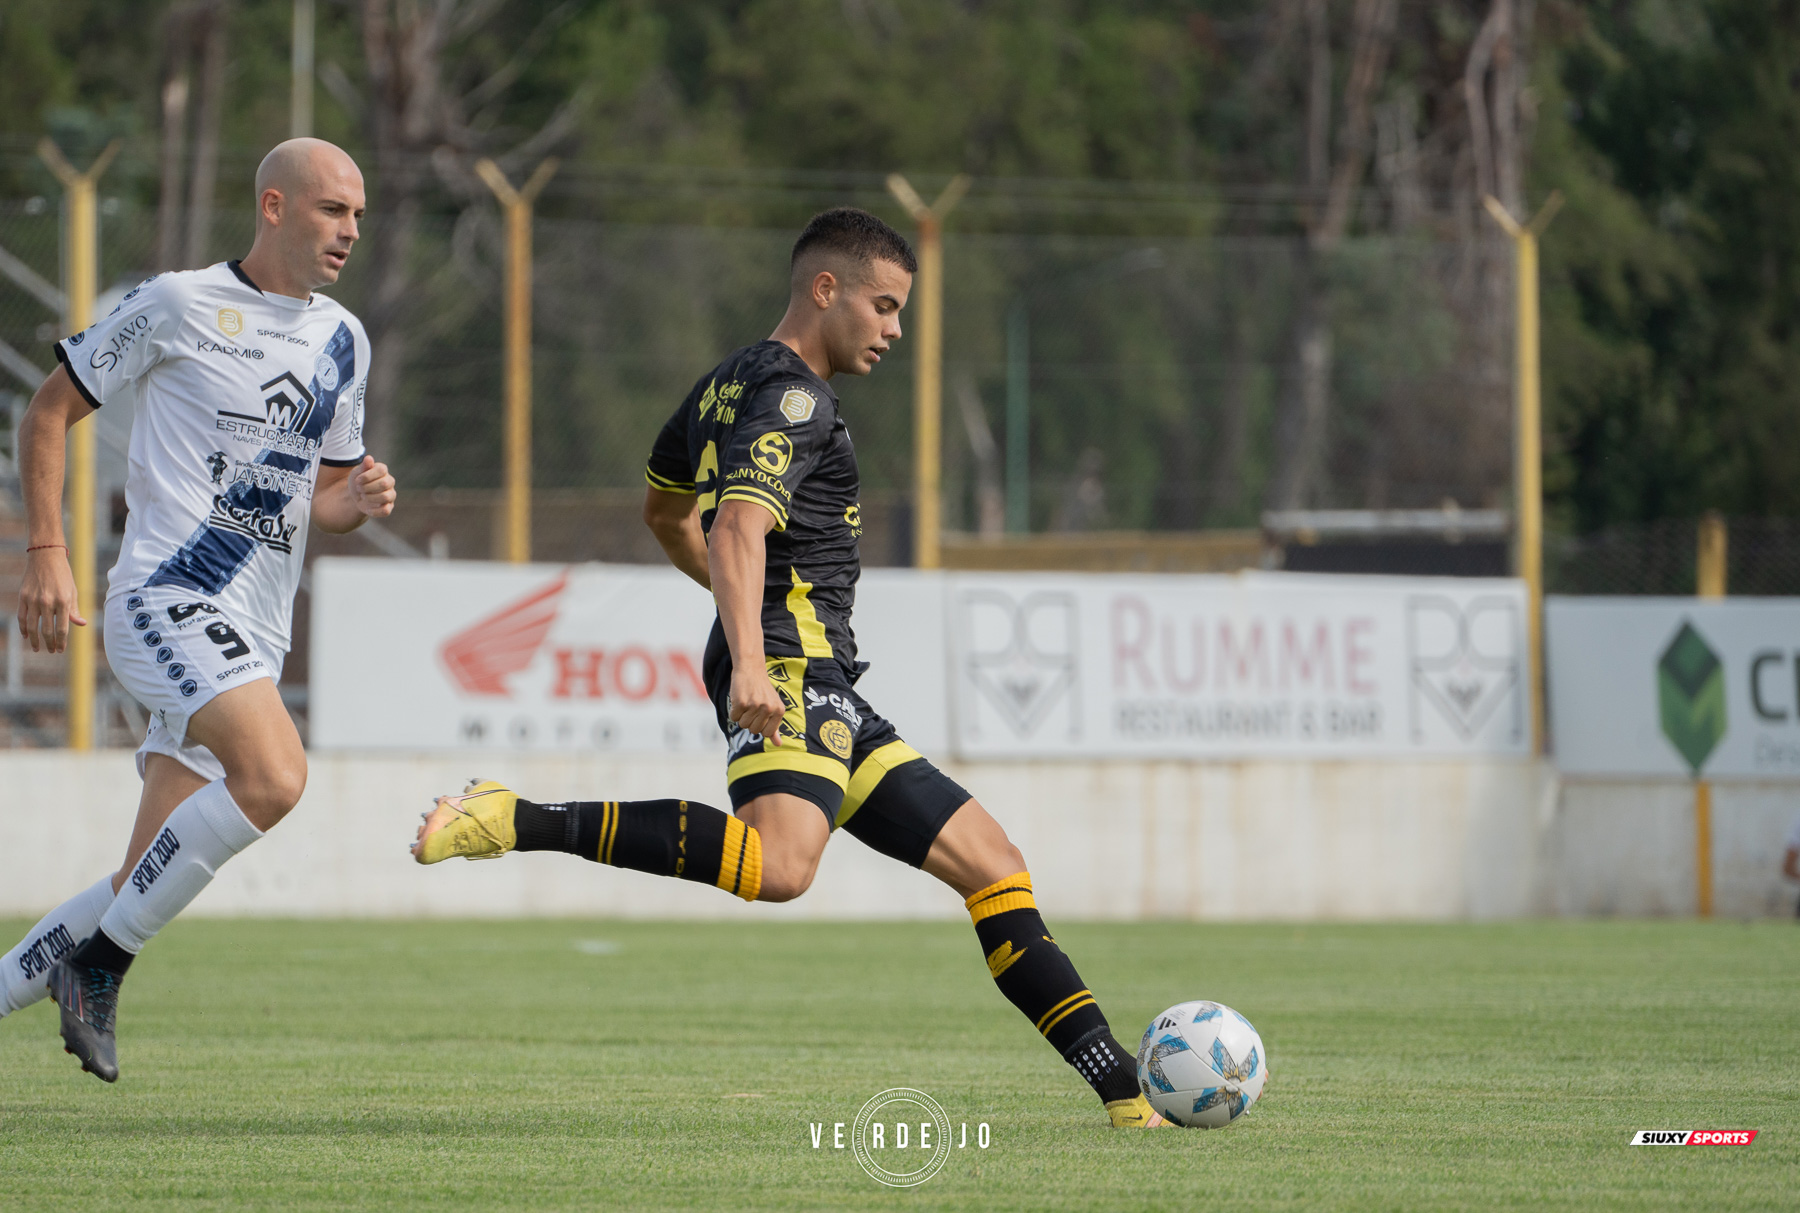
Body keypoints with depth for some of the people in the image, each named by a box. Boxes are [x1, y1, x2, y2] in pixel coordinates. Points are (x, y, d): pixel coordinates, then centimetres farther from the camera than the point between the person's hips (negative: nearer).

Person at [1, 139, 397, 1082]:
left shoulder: (341, 342, 17)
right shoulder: (177, 306, -2)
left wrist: (358, 500, 1)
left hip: (254, 638, 7)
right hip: (168, 601, -7)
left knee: (144, 893, 3)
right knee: (273, 774, -30)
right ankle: (99, 965, -18)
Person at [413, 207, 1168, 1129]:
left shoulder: (733, 384, 23)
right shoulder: (793, 398, -8)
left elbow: (665, 510, 37)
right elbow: (737, 527, -25)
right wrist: (749, 659, -38)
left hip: (823, 686, 11)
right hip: (790, 668, -11)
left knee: (989, 866, 8)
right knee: (779, 865, -36)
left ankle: (1120, 1087, 7)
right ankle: (518, 823, -29)